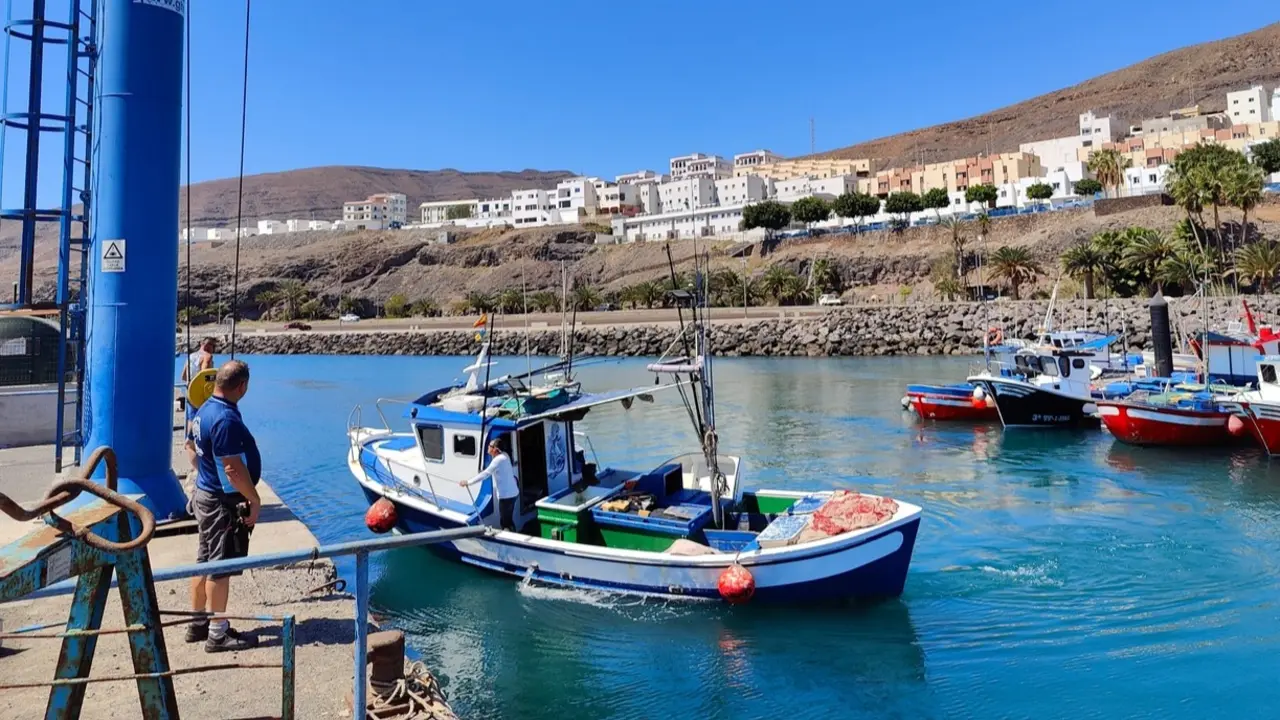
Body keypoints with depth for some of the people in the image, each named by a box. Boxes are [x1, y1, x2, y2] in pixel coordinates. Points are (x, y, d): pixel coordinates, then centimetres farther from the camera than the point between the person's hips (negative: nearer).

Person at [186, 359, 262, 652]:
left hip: (205, 494, 10)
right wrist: (255, 499, -18)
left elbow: (194, 447, 20)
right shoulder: (226, 419, -25)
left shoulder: (204, 411, 7)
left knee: (205, 562, 18)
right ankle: (218, 634, 9)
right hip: (223, 503, -10)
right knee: (220, 568, 0)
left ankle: (198, 624, 30)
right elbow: (233, 468, -27)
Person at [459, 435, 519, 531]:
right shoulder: (504, 455, 6)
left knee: (505, 522, -1)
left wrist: (468, 482, -23)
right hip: (512, 493, 10)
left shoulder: (498, 460, -21)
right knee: (508, 520, 20)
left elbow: (485, 474, -26)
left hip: (506, 495, -10)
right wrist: (493, 456, 5)